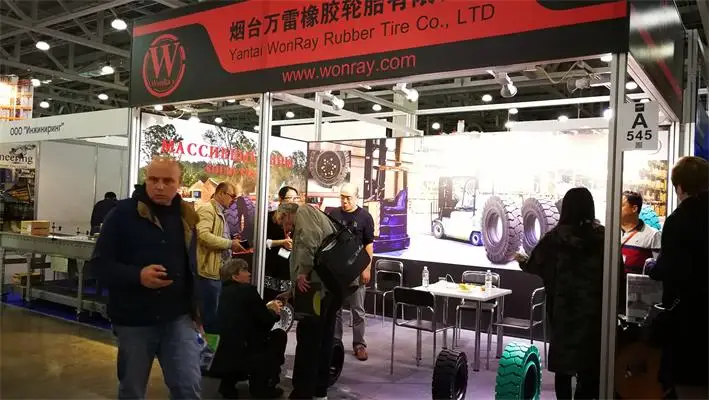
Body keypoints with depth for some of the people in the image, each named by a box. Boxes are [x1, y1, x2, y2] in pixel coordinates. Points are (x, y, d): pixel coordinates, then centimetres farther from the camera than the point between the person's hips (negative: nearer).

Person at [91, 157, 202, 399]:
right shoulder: (124, 213, -8)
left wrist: (195, 308, 16)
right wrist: (138, 276, -25)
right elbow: (101, 262, -9)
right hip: (134, 320, -2)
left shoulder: (186, 215, 5)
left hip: (178, 318, 2)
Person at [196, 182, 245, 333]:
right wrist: (230, 243, -20)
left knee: (216, 313, 16)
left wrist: (232, 244, 13)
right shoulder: (207, 209, -12)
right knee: (210, 315, -3)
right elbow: (204, 235, -27)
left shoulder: (220, 213, 19)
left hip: (219, 270, 10)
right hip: (209, 271, -10)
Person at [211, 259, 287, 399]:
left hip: (224, 357, 8)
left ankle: (228, 382, 22)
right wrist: (274, 311, 14)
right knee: (280, 335, 12)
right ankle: (262, 386, 13)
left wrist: (266, 308, 19)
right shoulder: (247, 290, -8)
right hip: (243, 355, -8)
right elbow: (267, 322, -6)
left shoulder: (224, 292, 15)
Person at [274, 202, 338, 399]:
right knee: (324, 338, 15)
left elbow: (311, 239, -22)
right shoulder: (316, 218, 29)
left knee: (308, 339, -2)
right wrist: (292, 291, 32)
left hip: (318, 285, -10)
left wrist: (302, 273, -19)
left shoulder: (303, 212, 1)